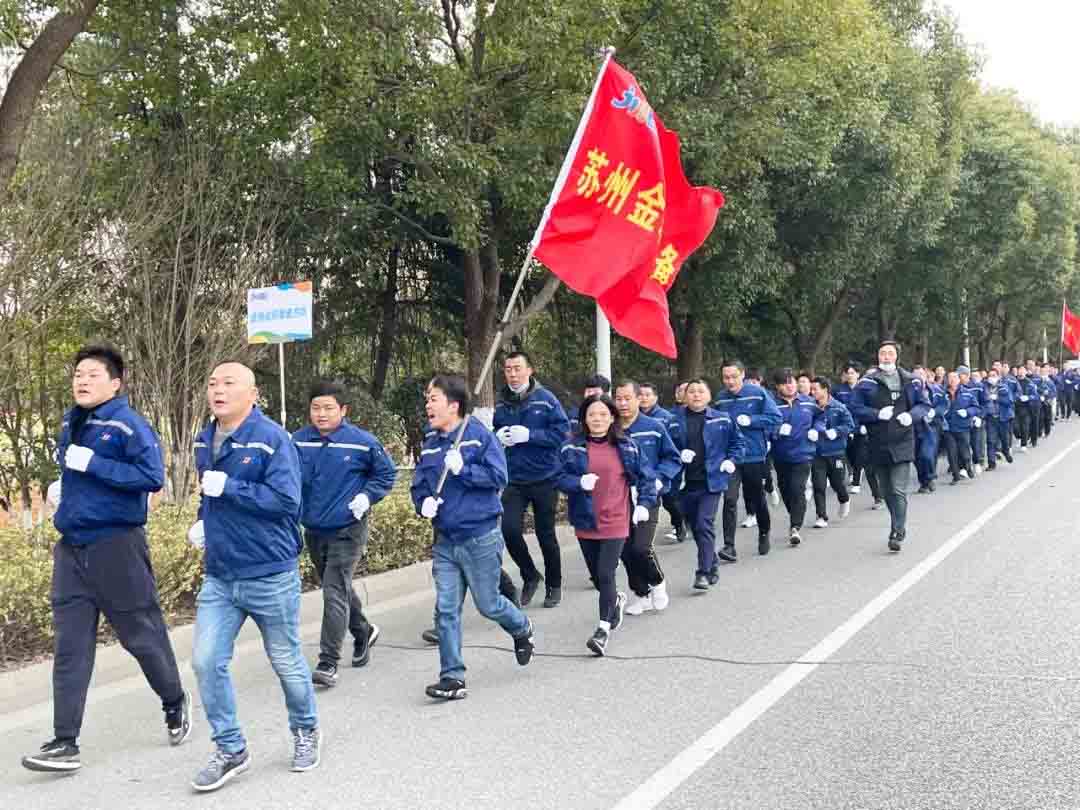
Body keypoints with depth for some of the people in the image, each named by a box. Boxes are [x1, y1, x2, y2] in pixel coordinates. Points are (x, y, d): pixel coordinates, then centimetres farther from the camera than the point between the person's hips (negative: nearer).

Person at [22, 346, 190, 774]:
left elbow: (152, 477, -22)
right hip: (71, 547, 7)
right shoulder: (71, 424, 11)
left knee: (142, 634, 8)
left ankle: (175, 703, 33)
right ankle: (65, 742, 5)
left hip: (117, 545, -6)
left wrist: (93, 464, -23)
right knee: (70, 647, 3)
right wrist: (62, 486, 8)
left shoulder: (128, 424, -12)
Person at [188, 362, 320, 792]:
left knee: (286, 661, 10)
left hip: (271, 575, -6)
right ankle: (231, 750, 13)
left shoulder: (272, 438, -15)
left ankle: (306, 732, 35)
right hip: (218, 577, 6)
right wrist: (203, 522, 6)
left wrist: (228, 487, -24)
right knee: (206, 662, -1)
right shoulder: (204, 441, 7)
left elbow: (286, 500, -23)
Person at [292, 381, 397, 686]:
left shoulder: (362, 442, -11)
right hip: (312, 529, 5)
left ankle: (328, 663, -7)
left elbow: (386, 473, 2)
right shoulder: (298, 441, -3)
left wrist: (367, 495, -12)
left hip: (347, 530, -5)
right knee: (338, 589, 21)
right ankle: (363, 632, 45)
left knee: (335, 592, -11)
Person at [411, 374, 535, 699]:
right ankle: (452, 677, 6)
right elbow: (418, 485, 13)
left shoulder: (480, 435, -10)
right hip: (445, 539, 5)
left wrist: (462, 468, -23)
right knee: (446, 609, 0)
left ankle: (522, 628, 39)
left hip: (480, 537, -5)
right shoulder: (430, 444, 8)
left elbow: (498, 477, -16)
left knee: (488, 604, 7)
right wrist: (424, 503, -8)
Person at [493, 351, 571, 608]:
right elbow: (493, 434, 15)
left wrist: (530, 435, -23)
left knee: (546, 534, 8)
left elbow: (562, 431, -14)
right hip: (514, 479, 3)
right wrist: (499, 437, -8)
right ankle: (530, 575, 14)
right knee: (509, 529, -11)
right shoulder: (501, 404, 4)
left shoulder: (545, 399, -8)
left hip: (544, 478, -3)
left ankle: (554, 586, 28)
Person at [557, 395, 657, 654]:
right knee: (597, 575, 16)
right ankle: (616, 600, 47)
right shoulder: (572, 448, -1)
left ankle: (604, 628, -2)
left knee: (605, 574, -10)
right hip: (586, 522, 2)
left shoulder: (626, 447, 0)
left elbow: (647, 476, 8)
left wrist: (644, 504, -1)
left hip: (616, 521, -2)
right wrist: (579, 482, -20)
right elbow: (561, 478, -1)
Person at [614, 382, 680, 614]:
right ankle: (640, 593, 27)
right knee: (626, 550, 6)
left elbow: (673, 459, 3)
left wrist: (658, 479, -11)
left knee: (641, 547, -14)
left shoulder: (654, 428, -5)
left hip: (647, 497, -3)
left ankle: (657, 582, 16)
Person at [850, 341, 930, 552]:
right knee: (887, 491, 13)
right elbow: (856, 408, -2)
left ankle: (897, 534, -9)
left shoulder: (911, 381, 2)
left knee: (899, 491, -11)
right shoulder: (867, 382, -2)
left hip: (902, 443, -2)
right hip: (878, 445, 2)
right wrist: (877, 414, -16)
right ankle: (899, 526, 32)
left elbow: (925, 404, 10)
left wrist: (912, 415, -10)